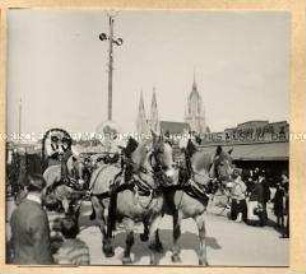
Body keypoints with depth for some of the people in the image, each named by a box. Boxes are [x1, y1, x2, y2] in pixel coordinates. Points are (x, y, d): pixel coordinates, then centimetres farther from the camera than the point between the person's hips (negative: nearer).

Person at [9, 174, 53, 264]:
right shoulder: (39, 214, -22)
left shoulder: (17, 210, 1)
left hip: (18, 261, 7)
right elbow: (41, 248, -19)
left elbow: (13, 240, 10)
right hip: (35, 263, -7)